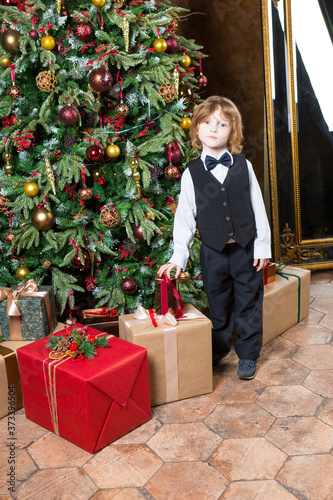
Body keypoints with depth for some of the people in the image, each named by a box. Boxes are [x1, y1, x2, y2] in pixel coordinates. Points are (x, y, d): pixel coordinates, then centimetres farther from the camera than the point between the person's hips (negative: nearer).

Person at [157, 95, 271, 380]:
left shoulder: (243, 166, 0)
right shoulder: (192, 173, -2)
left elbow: (258, 208, 2)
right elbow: (185, 217, -1)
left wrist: (262, 246, -1)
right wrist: (179, 255, -6)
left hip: (246, 248, 0)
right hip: (213, 251, 0)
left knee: (248, 303, 10)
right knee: (218, 304, 14)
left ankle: (248, 354, 28)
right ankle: (219, 349, 36)